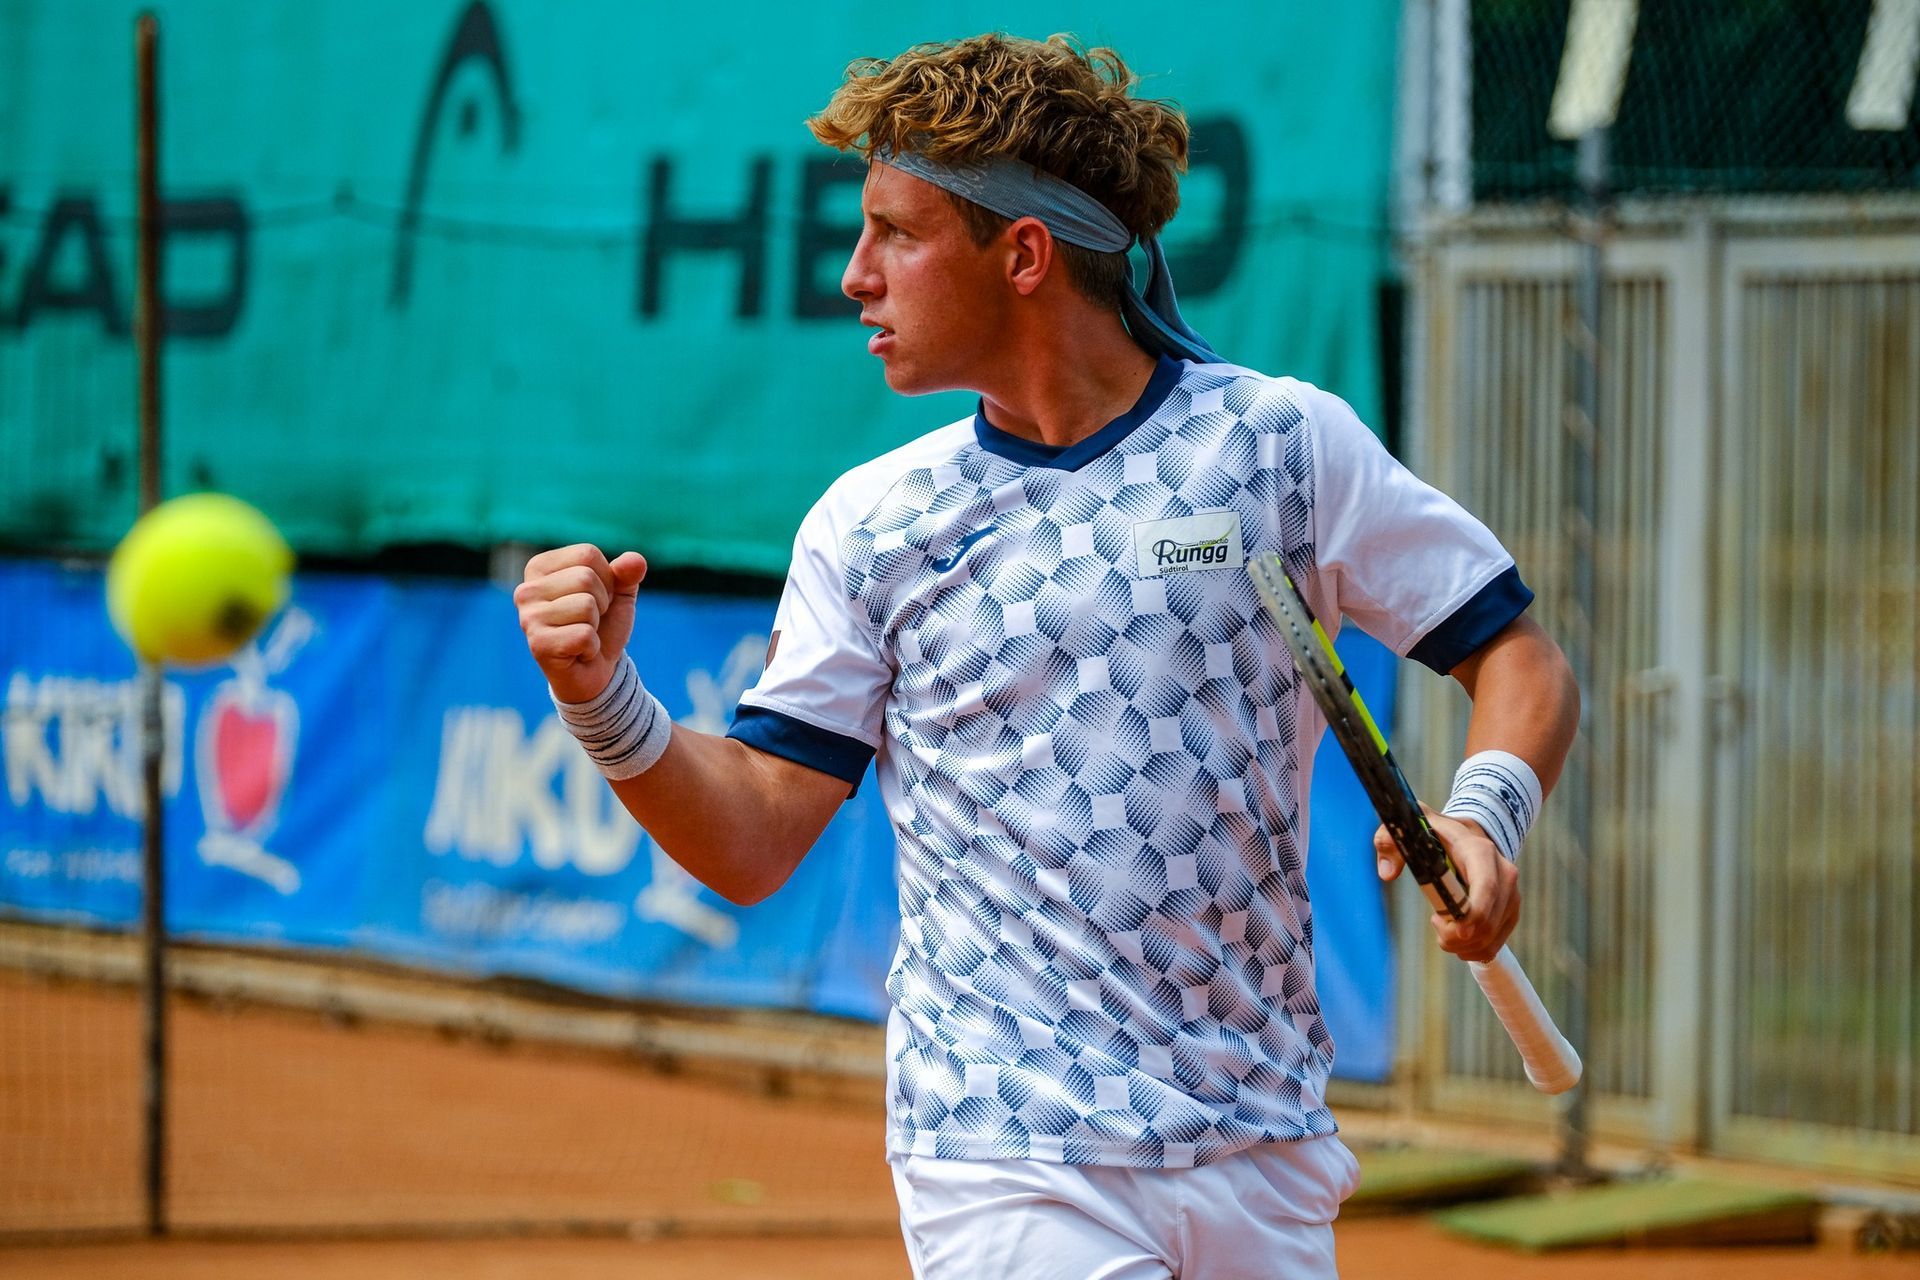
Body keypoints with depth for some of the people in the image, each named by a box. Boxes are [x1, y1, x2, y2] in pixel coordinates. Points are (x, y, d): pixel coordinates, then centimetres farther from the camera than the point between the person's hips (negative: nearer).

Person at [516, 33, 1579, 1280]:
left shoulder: (1285, 442, 2)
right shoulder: (868, 523, 6)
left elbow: (1522, 661, 3)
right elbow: (750, 843, 5)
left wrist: (1486, 812, -16)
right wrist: (606, 702, -12)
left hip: (1263, 1153, 1)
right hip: (1008, 1163, -1)